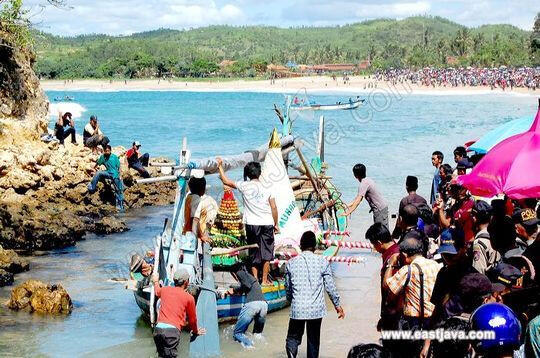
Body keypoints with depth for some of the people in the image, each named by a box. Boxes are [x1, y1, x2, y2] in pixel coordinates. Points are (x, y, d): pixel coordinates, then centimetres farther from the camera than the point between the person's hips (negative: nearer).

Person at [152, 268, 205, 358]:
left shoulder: (165, 290, 18)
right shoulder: (189, 298, 7)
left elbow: (157, 292, 46)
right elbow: (192, 319, 19)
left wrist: (156, 282, 69)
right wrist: (195, 331, 39)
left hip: (158, 329, 5)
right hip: (172, 331, -5)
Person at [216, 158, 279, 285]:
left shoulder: (244, 186, -1)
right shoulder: (267, 189, 0)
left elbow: (226, 181, 7)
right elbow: (274, 207, -1)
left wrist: (220, 166, 18)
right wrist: (276, 224, 9)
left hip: (251, 224, 0)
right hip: (267, 224, 0)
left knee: (254, 254, 10)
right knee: (266, 253, 8)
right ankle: (265, 280, 7)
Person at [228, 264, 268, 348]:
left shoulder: (240, 273, 14)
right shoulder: (252, 277, 36)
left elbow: (247, 285, 0)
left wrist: (235, 289, 13)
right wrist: (234, 289, 50)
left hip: (251, 303, -6)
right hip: (264, 304, 7)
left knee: (237, 333, 3)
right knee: (258, 333, 23)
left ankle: (249, 345, -25)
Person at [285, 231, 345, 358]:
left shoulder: (291, 263, 1)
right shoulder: (322, 262, -3)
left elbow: (288, 287, 10)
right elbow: (330, 287, 1)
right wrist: (337, 305, 13)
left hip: (297, 308, 0)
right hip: (316, 308, 0)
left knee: (293, 337, 8)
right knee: (313, 340, 13)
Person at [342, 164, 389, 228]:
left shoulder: (364, 184, -21)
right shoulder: (367, 180, 9)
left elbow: (358, 200, -27)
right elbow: (359, 196, 17)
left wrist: (348, 213, -28)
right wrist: (349, 205, 16)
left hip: (380, 209, -10)